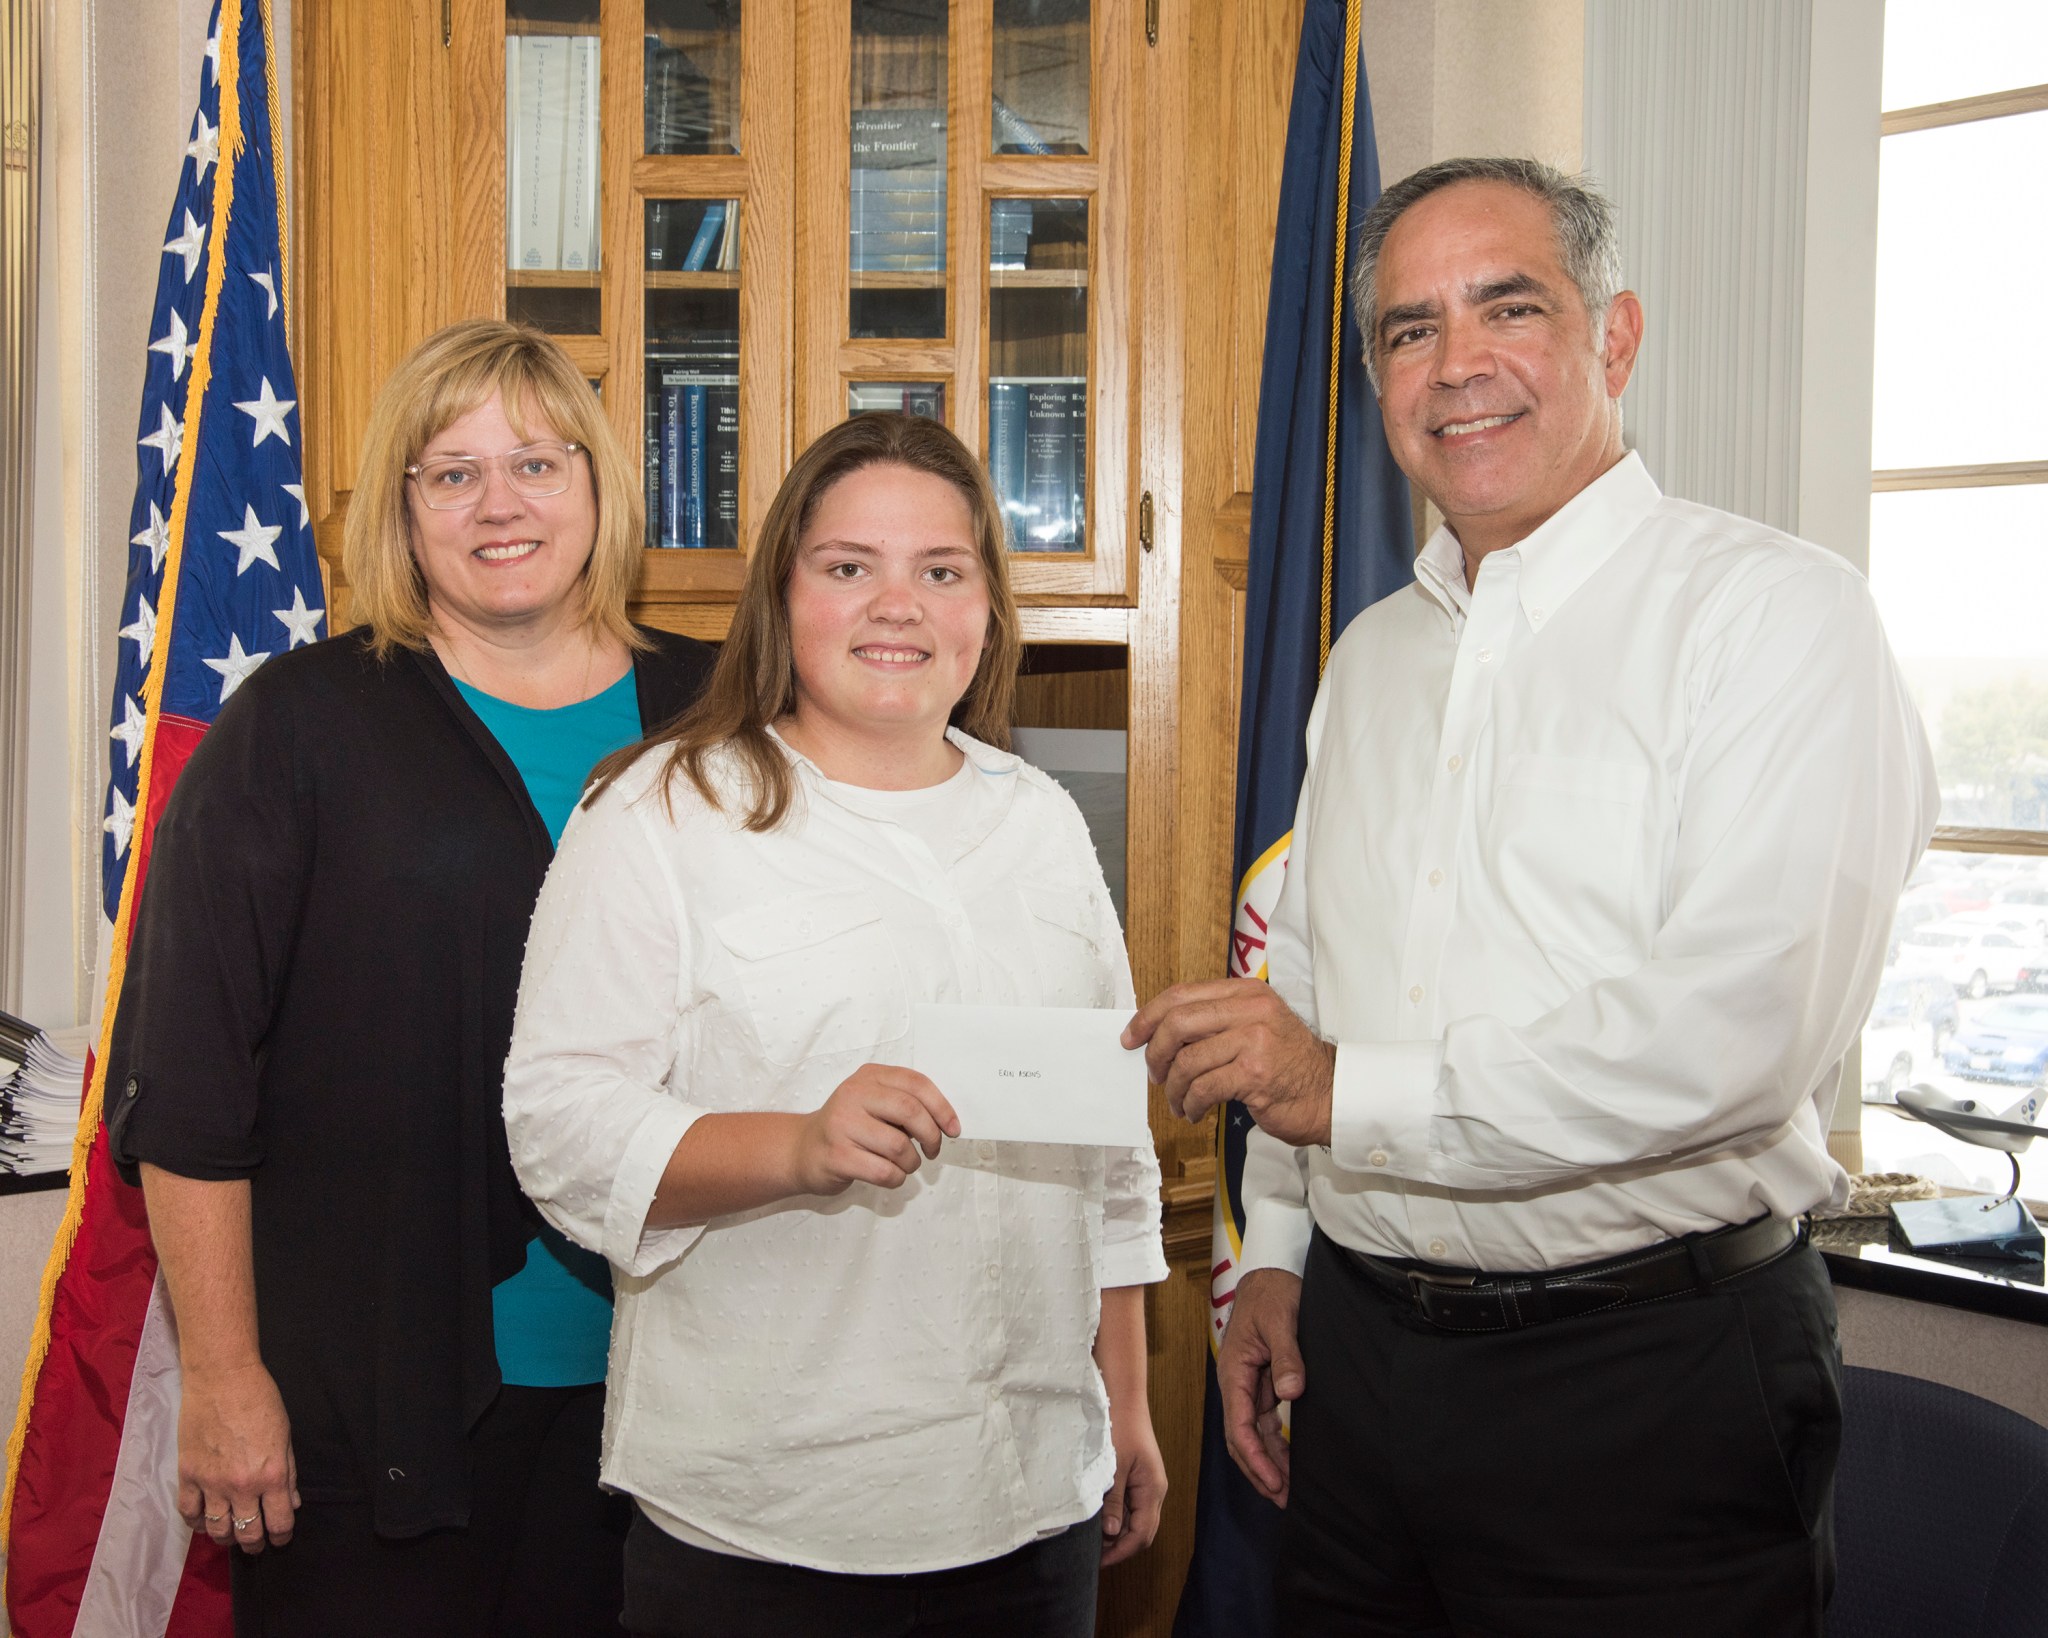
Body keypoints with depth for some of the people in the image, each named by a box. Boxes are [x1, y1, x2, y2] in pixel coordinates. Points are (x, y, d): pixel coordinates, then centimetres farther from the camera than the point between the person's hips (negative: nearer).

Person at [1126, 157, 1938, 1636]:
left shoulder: (1778, 614, -11)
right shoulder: (1371, 657, 12)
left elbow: (1738, 1034, -22)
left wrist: (1355, 1096, -19)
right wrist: (1275, 1252, 10)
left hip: (1649, 1386, -6)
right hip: (1361, 1350, 6)